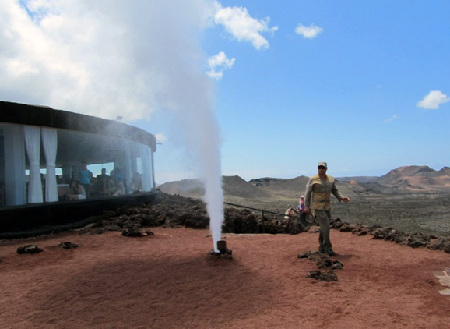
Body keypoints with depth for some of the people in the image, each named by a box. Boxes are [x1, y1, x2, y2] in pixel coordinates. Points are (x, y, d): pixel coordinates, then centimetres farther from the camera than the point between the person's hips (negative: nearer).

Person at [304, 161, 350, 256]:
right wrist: (306, 206, -13)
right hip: (317, 207, -6)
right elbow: (307, 192, -9)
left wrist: (342, 198, -7)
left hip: (327, 207, 6)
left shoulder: (331, 179, 2)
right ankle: (328, 247, 0)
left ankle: (321, 247, 24)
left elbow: (335, 191, 10)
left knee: (324, 227, 10)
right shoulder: (313, 180, -13)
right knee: (325, 226, -12)